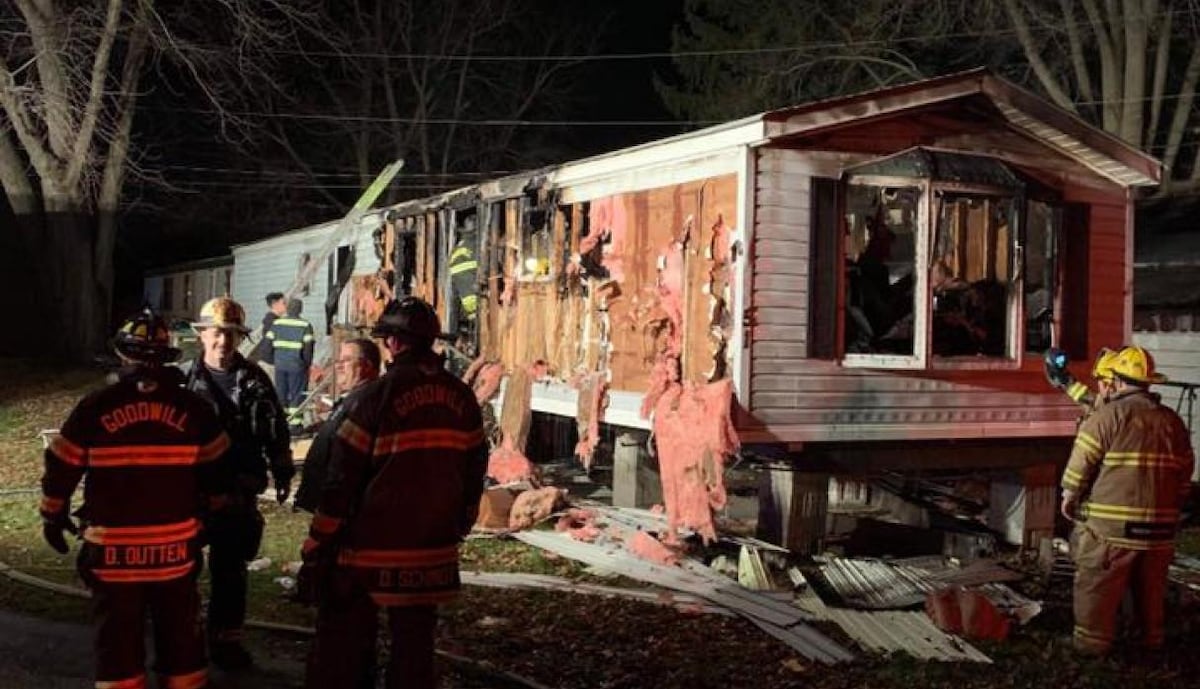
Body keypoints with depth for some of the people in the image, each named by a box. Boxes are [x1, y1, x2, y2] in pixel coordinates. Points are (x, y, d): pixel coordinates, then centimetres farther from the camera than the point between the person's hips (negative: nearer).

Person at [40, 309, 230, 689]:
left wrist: (53, 516, 15)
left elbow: (61, 468, 0)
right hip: (176, 548, 2)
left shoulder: (95, 407, -8)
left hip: (112, 550, -1)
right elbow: (217, 470, 5)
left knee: (117, 638, 10)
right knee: (180, 633, 15)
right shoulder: (192, 408, -3)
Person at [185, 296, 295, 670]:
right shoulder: (185, 379, -3)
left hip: (239, 492, 1)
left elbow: (275, 430, 7)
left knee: (231, 571, 11)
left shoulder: (253, 380, 1)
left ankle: (226, 639, 23)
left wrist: (283, 474, 7)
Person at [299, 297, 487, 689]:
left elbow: (343, 478, -12)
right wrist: (458, 528, 22)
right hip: (433, 551, 5)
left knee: (340, 649, 5)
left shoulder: (381, 393, -11)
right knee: (415, 645, 14)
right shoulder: (462, 398, 4)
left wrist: (315, 550, -6)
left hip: (370, 549, -5)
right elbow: (473, 472, 11)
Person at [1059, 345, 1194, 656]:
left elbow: (1080, 467, -11)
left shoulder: (1107, 416, -11)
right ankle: (1150, 640, 30)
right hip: (1160, 527, 5)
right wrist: (1172, 508, 25)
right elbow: (1185, 476, 13)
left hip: (1111, 526, -5)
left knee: (1098, 587, 5)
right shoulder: (1174, 421, 7)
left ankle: (1093, 642, 11)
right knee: (1150, 588, 19)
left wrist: (1069, 498, 3)